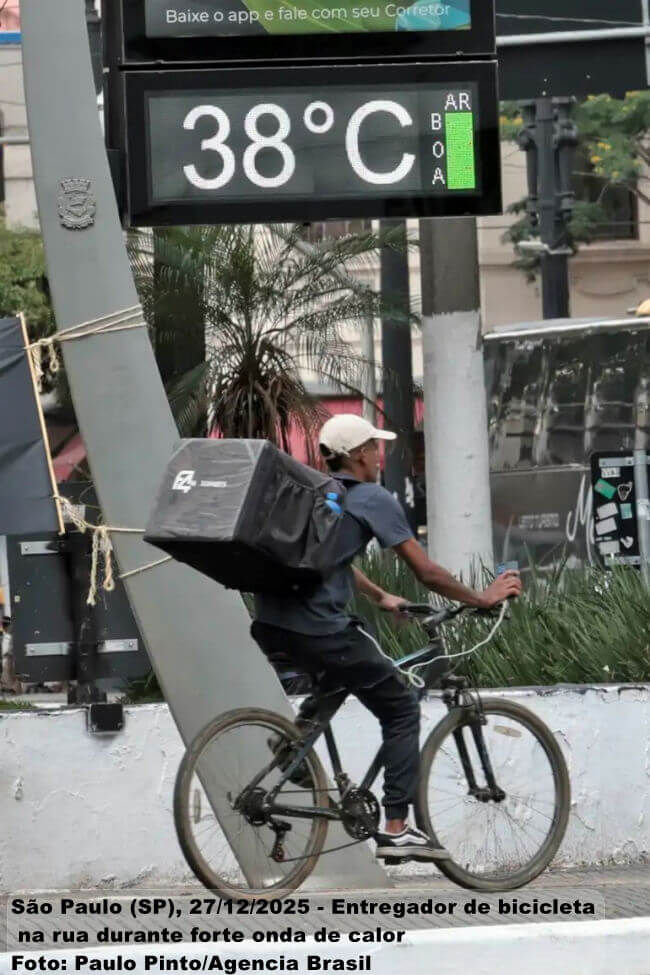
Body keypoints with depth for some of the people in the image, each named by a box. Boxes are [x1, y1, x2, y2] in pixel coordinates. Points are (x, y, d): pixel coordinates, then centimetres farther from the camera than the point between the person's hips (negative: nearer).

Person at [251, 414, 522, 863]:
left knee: (358, 639, 35)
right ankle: (397, 830, 1)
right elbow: (427, 573, -1)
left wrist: (381, 597, 46)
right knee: (402, 708, 7)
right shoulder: (374, 499, 0)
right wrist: (483, 598, 12)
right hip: (317, 630, -7)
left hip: (269, 627, 7)